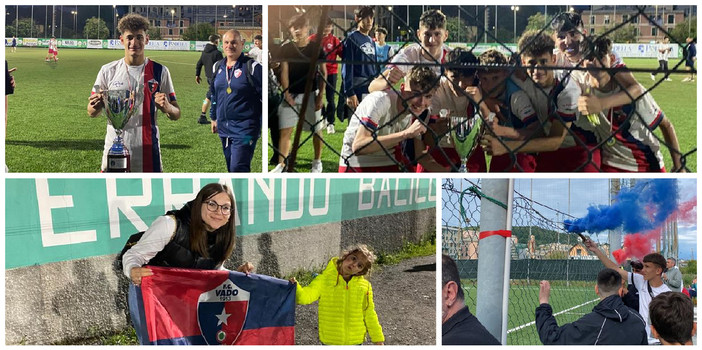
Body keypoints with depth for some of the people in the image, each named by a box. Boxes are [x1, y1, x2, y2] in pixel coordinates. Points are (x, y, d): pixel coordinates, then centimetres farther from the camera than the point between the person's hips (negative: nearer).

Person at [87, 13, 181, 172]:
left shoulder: (159, 71, 3)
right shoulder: (108, 71, 5)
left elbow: (176, 114, 6)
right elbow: (92, 113, 12)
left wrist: (167, 107, -18)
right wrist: (95, 107, -12)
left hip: (148, 152, -1)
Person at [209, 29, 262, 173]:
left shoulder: (252, 67, -10)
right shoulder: (218, 67, 10)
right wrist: (214, 118, 25)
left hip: (244, 130, -7)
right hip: (224, 129, 7)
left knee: (238, 169, -15)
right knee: (231, 168, 14)